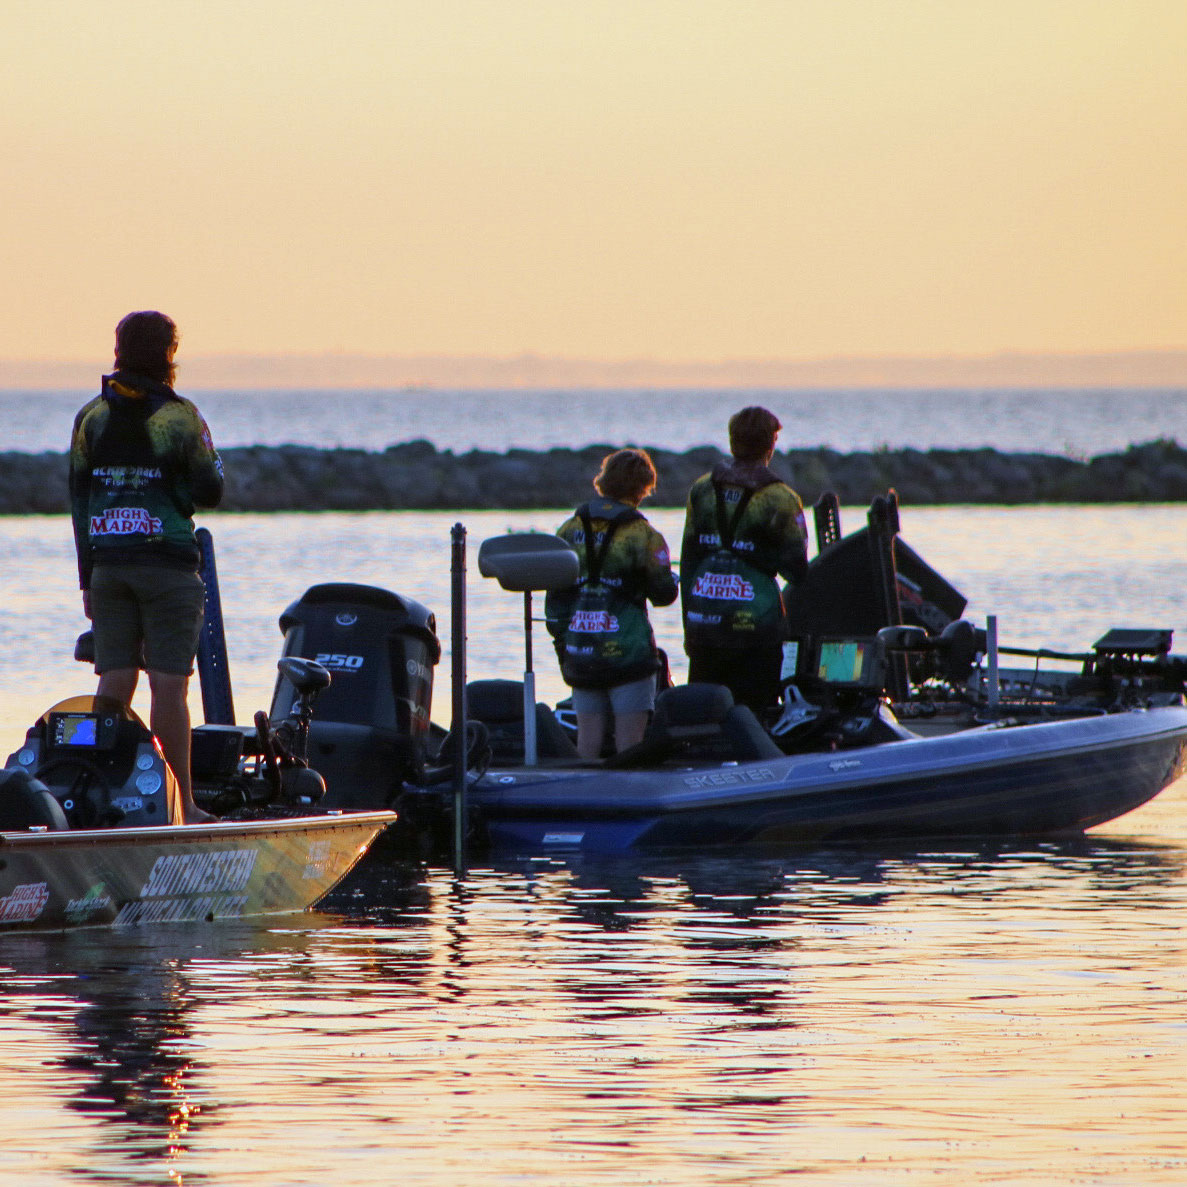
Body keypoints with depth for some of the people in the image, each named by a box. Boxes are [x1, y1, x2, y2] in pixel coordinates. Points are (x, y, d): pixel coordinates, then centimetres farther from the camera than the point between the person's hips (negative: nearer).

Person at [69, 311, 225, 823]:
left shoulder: (91, 416, 6)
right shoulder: (181, 416, -7)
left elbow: (78, 498, 9)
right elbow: (209, 493, -4)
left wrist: (88, 579, 13)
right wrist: (210, 466, 19)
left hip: (108, 567, 4)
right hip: (168, 565, -4)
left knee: (114, 682, 6)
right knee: (169, 685, -5)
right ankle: (182, 804, -4)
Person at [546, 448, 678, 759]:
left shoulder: (570, 530, 6)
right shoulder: (642, 535, -8)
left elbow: (553, 596, 8)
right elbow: (664, 593, -1)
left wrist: (561, 641, 16)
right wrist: (671, 578, 20)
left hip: (579, 651, 4)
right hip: (627, 650, -4)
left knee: (587, 742, 8)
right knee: (629, 743, -2)